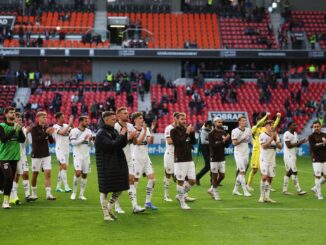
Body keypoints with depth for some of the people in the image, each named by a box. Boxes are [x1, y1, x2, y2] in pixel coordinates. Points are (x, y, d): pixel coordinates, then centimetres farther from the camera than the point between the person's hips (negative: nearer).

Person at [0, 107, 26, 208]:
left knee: (10, 179, 7)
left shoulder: (17, 126, 10)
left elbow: (23, 140, 2)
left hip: (15, 156, 5)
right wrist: (14, 130, -20)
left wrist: (20, 130, -13)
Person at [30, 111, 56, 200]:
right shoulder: (34, 129, -7)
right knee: (35, 174, 7)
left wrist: (50, 134, -12)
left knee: (48, 173, -7)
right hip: (36, 155, -4)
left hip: (46, 155, 4)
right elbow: (36, 139, -21)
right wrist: (46, 133, -28)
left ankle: (48, 194, -8)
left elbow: (51, 141, 7)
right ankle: (34, 193, 22)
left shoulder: (47, 128, 6)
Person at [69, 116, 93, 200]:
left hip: (86, 156, 5)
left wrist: (90, 140, -12)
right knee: (78, 172, -18)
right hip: (77, 155, -5)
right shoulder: (74, 131, -5)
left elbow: (91, 144, 9)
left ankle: (81, 194, 13)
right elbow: (73, 142, -15)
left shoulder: (88, 131, 7)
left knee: (85, 175, 4)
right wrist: (83, 139, -19)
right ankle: (74, 192, -1)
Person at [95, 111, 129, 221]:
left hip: (118, 165, 8)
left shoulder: (113, 131, 11)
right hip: (106, 167, -8)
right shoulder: (101, 134, -13)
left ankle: (108, 208, 29)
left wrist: (124, 133, -5)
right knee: (104, 190, 3)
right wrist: (121, 135, -15)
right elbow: (111, 145, -23)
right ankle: (106, 214, 14)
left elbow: (123, 144, 8)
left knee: (119, 189, 12)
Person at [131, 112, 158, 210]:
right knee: (135, 180, -1)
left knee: (152, 178, 0)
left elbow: (150, 141, -3)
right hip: (136, 159, -6)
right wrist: (145, 131, -23)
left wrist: (151, 131, -20)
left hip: (146, 158, 7)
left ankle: (148, 202, 9)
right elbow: (138, 142, -21)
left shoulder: (146, 129, 8)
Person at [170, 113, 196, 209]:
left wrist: (192, 133, -4)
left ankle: (181, 195, 26)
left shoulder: (187, 129, 13)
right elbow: (178, 142, -19)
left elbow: (193, 142, 11)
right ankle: (182, 202, 10)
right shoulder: (174, 131, -5)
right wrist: (187, 133, -19)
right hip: (180, 160, -6)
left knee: (193, 181, 6)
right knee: (180, 181, -1)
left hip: (189, 159, 6)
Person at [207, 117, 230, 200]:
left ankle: (211, 189, 24)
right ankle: (215, 193, 15)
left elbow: (226, 145, 8)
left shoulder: (223, 133, 8)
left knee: (222, 175, 7)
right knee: (214, 175, 2)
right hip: (214, 158, -6)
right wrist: (223, 141, -23)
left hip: (222, 158, 6)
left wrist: (226, 140, -13)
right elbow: (213, 145, -17)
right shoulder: (211, 134, -9)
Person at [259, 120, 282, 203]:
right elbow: (264, 146, -18)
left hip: (272, 160, 6)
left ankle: (267, 197, 11)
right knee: (264, 177, -16)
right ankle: (262, 196, -8)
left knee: (270, 178, 5)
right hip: (264, 159, -6)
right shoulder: (262, 135, -6)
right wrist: (271, 138, -18)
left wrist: (275, 140, -9)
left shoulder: (275, 136, 12)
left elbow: (280, 147, 6)